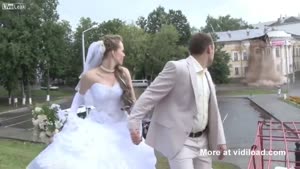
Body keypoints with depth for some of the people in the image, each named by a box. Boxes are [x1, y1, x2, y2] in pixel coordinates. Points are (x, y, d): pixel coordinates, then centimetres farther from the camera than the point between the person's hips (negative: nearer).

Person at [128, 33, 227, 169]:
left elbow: (212, 110, 15)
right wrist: (133, 123, -23)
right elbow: (150, 95, -17)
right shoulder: (177, 68, -16)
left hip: (202, 141, 8)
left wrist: (220, 140, 13)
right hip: (179, 141, -8)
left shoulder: (206, 74, 11)